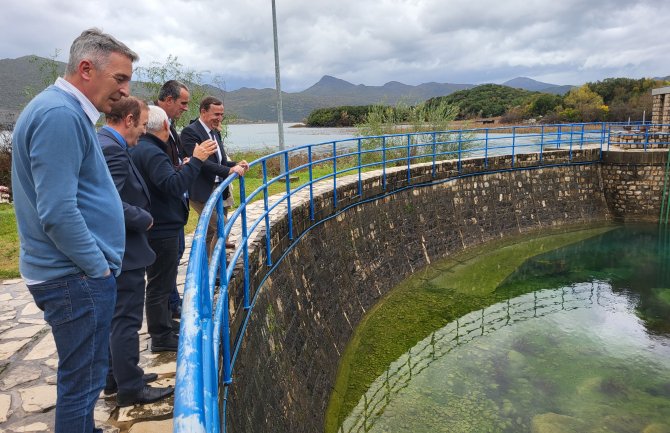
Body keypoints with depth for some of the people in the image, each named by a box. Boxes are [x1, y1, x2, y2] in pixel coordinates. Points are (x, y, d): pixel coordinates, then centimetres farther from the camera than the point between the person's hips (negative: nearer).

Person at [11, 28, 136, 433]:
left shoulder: (68, 111, 14)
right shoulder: (60, 115, -18)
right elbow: (57, 214, -24)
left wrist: (101, 263, 18)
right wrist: (99, 267, -14)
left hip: (80, 273, 10)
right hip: (78, 277, -10)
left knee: (87, 372, 22)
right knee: (83, 379, 3)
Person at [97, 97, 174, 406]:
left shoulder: (102, 144, 10)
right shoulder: (112, 150, -21)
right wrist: (145, 219, -15)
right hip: (124, 251, -11)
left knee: (116, 319, 20)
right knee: (127, 321, 1)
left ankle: (115, 377, 34)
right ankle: (130, 387, 15)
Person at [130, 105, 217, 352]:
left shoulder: (139, 149, 13)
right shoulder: (151, 153, -19)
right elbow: (173, 186, -30)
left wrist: (182, 168, 25)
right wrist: (195, 161, -28)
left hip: (158, 228, 11)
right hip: (161, 230, -11)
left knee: (161, 283, 20)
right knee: (160, 285, 0)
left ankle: (164, 330, 34)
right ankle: (161, 338, 12)